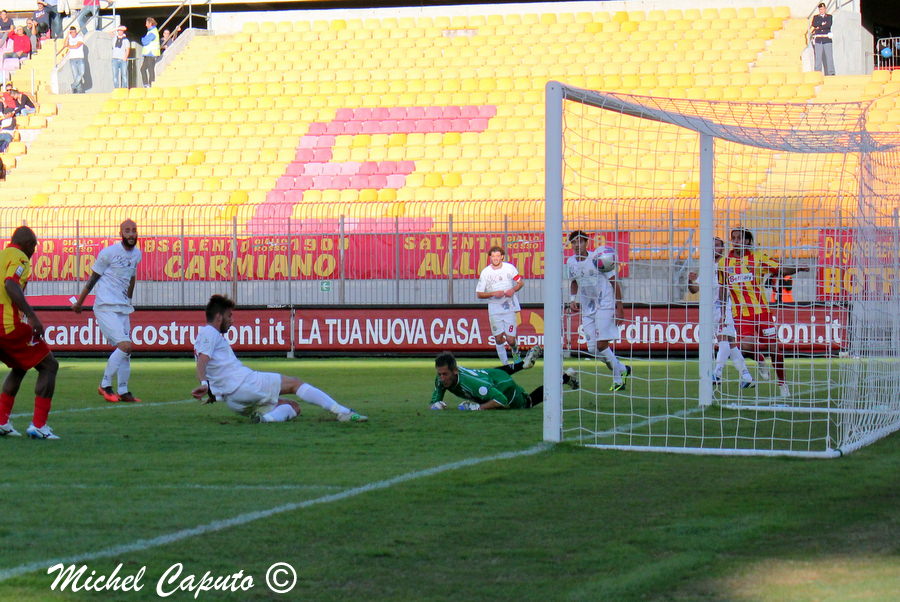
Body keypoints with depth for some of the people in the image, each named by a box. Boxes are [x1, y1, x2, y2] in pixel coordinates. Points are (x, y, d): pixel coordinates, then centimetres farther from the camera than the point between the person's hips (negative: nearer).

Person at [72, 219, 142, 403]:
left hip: (123, 308, 7)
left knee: (125, 352, 7)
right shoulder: (109, 253, -10)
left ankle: (123, 392, 15)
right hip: (105, 307, -7)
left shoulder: (137, 254, 9)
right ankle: (105, 386, -8)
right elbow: (93, 278, -2)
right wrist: (79, 302, 6)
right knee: (125, 345, -18)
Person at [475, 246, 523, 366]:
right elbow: (479, 294, 0)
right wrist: (493, 294, -16)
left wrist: (513, 289, -8)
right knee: (498, 338, -3)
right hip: (494, 309, 0)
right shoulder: (485, 272, -2)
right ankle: (505, 363, 10)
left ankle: (515, 351, 28)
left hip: (510, 307, 0)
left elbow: (521, 282, 13)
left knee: (510, 340, -5)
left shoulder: (509, 268, 1)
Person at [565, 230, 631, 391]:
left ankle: (618, 378, 1)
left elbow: (614, 283, -7)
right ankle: (622, 369, 21)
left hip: (605, 305, -6)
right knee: (592, 348, 0)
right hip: (587, 308, 6)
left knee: (601, 344, -16)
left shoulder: (597, 258, -12)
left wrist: (619, 308, -9)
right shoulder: (571, 263, 3)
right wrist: (573, 299, 4)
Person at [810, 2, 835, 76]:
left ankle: (831, 73, -5)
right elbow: (813, 26, 0)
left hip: (827, 40, 0)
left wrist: (818, 27, -5)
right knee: (818, 57, -5)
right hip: (818, 40, 0)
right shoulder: (815, 17, 14)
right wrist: (823, 24, -4)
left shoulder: (829, 17, 12)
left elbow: (829, 25, -6)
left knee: (829, 56, -5)